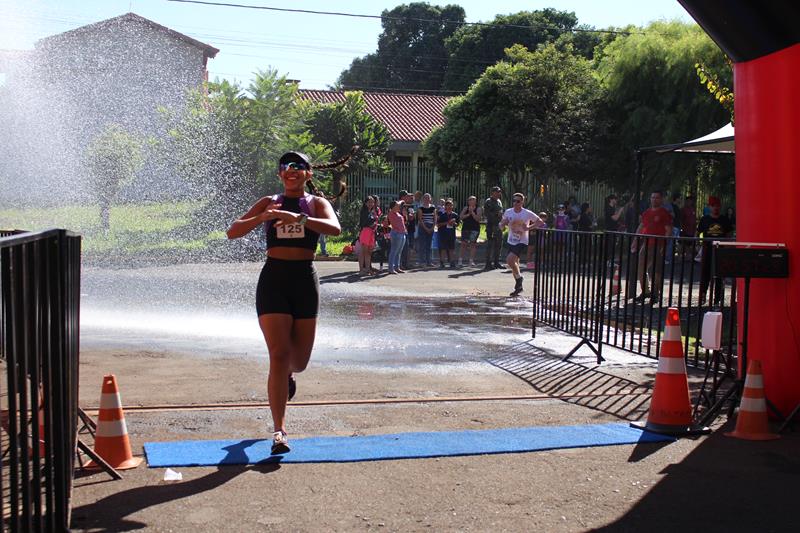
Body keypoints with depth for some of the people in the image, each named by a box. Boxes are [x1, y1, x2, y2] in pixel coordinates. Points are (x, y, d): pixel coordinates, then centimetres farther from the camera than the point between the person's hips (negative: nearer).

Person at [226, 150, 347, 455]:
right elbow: (233, 232, -1)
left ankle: (288, 375, 50)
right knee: (279, 355, -10)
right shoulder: (269, 203, 8)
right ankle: (279, 431, -5)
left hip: (305, 280, 1)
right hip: (273, 280, -1)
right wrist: (263, 217, -17)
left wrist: (299, 218, -30)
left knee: (299, 360, 10)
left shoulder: (316, 203, 6)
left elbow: (335, 228, -16)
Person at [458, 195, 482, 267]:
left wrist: (472, 212, -14)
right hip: (465, 228, 2)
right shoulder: (466, 208, 10)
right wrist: (468, 214, -11)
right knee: (463, 244, -3)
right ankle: (460, 260, -1)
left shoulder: (478, 209, 3)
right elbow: (461, 217, 1)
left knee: (472, 244, -4)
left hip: (475, 229, -2)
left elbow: (478, 219, -9)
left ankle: (471, 261, 0)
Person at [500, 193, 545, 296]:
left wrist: (529, 227, -19)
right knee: (514, 264, 13)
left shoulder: (527, 213, -11)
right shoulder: (508, 212, 0)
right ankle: (518, 286, 29)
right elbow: (501, 226, 8)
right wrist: (503, 223, -16)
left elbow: (540, 222, -5)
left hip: (522, 242, -5)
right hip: (511, 242, 5)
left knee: (509, 259, -24)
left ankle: (519, 277, 0)